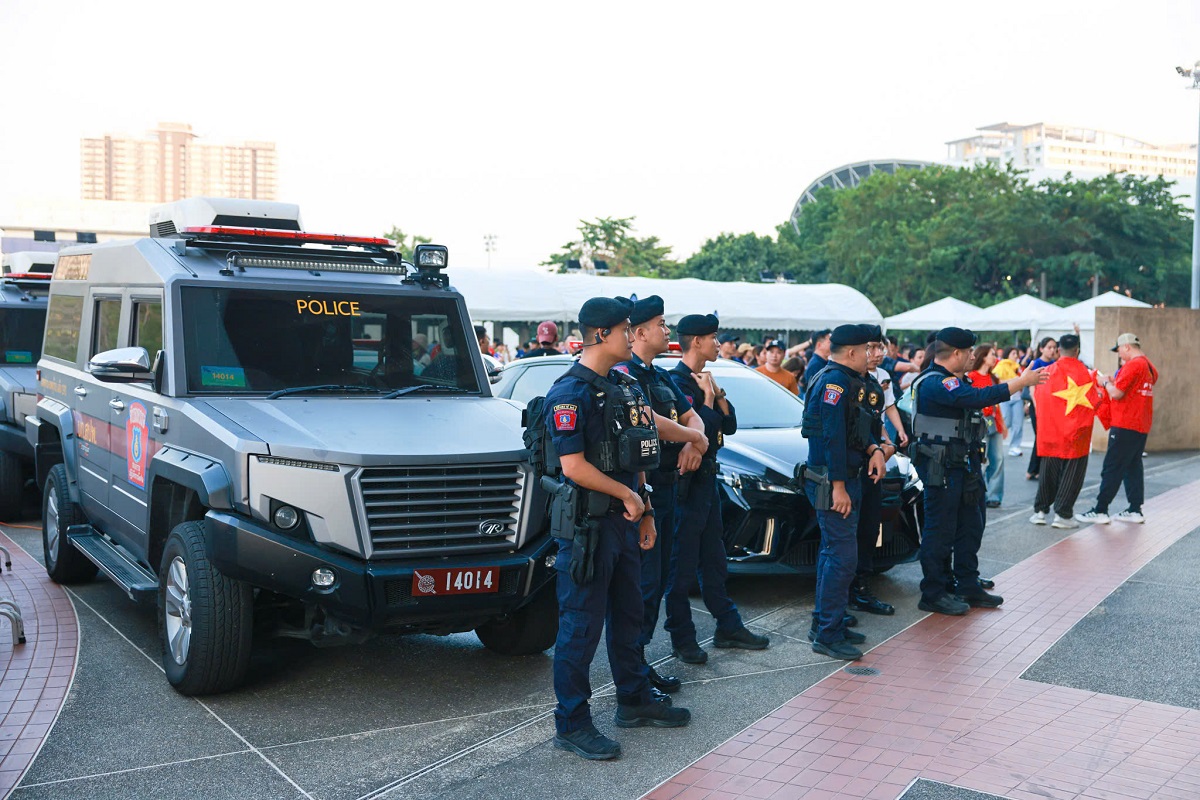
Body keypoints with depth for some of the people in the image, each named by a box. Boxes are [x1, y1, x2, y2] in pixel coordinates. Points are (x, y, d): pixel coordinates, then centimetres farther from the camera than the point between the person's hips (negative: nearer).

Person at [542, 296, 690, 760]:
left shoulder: (624, 388, 13)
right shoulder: (571, 393, -15)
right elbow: (574, 466, -22)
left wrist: (645, 511, 15)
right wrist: (628, 495, -13)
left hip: (624, 520, 9)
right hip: (588, 524, -9)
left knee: (627, 616, 19)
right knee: (581, 626, -2)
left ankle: (634, 701, 33)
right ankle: (571, 724, 8)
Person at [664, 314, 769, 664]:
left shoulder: (703, 380, 13)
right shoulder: (678, 382, -17)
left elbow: (729, 425, 11)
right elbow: (700, 431, -24)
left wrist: (717, 394, -2)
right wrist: (707, 396, -12)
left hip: (707, 479, 10)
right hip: (688, 483, -10)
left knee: (713, 559, 17)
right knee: (683, 565, -1)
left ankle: (728, 627, 27)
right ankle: (683, 639, 6)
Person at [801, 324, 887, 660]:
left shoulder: (847, 381, 17)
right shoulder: (834, 381, -17)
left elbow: (858, 426, 22)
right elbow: (833, 436, -22)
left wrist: (874, 449, 1)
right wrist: (838, 486, -23)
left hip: (846, 478, 11)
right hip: (833, 481, -11)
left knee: (832, 552, 16)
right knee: (842, 556, -9)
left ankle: (825, 624, 25)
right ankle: (827, 634, -4)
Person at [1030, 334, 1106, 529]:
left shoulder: (1047, 372, -2)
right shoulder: (1085, 373, -9)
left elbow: (1037, 396, 9)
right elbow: (1096, 401, -4)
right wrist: (1100, 386, 15)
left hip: (1050, 431, 3)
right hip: (1075, 432, -3)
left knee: (1048, 471, 13)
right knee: (1072, 472, 5)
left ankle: (1040, 510, 14)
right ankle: (1063, 514, 3)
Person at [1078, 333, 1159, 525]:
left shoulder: (1132, 365, -16)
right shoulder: (1150, 367, 14)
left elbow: (1117, 393, -17)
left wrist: (1105, 382, 0)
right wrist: (1114, 382, 14)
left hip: (1125, 426, -9)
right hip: (1142, 426, 9)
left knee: (1112, 468, -6)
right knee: (1133, 467, 13)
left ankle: (1100, 510, -4)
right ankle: (1135, 510, 14)